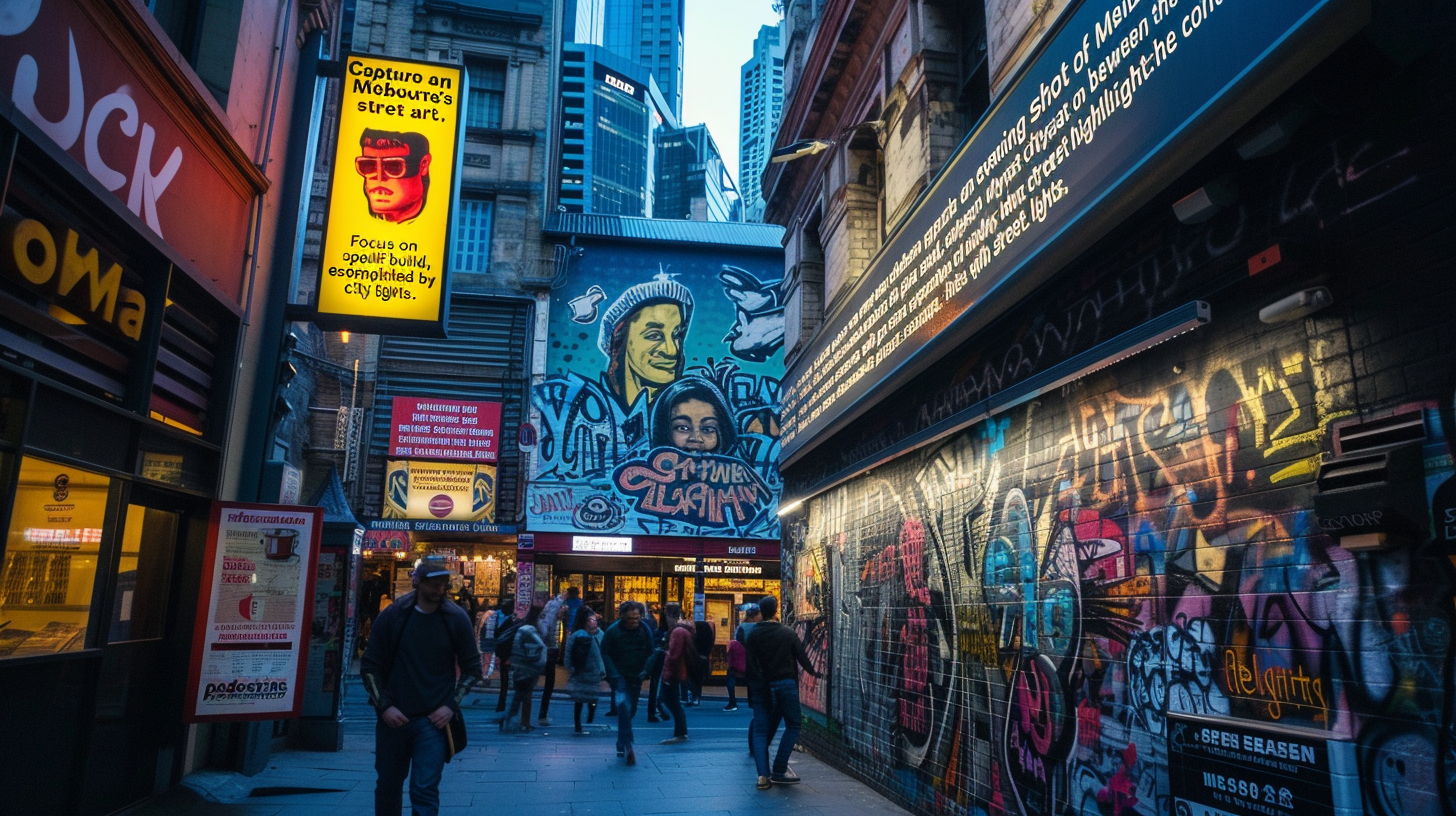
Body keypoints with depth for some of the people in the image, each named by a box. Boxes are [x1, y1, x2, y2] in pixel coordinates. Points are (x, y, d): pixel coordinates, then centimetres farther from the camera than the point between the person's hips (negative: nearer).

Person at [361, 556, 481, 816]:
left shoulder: (456, 619, -3)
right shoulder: (391, 616, -3)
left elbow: (472, 668, 4)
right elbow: (370, 666, 2)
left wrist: (451, 706, -6)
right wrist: (384, 706, -7)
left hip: (434, 720, -1)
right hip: (393, 718, 2)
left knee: (425, 791, -5)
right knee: (387, 787, 14)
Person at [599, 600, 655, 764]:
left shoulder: (645, 630, 1)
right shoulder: (612, 631, -9)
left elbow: (650, 653, 8)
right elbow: (605, 654, -5)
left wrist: (645, 671, -7)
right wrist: (614, 675, -14)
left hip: (636, 677, 4)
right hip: (619, 677, -4)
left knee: (630, 710, 11)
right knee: (624, 706, -23)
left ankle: (622, 744, 29)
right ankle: (626, 745, -25)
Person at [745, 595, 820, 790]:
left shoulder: (753, 635, -1)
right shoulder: (788, 633, -1)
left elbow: (750, 664, -6)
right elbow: (802, 656, 6)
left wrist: (754, 688, -1)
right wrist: (813, 672, 24)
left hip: (761, 687, 2)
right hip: (785, 684, -1)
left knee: (760, 730, 6)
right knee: (793, 725, 11)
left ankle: (763, 775, -6)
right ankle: (779, 772, 6)